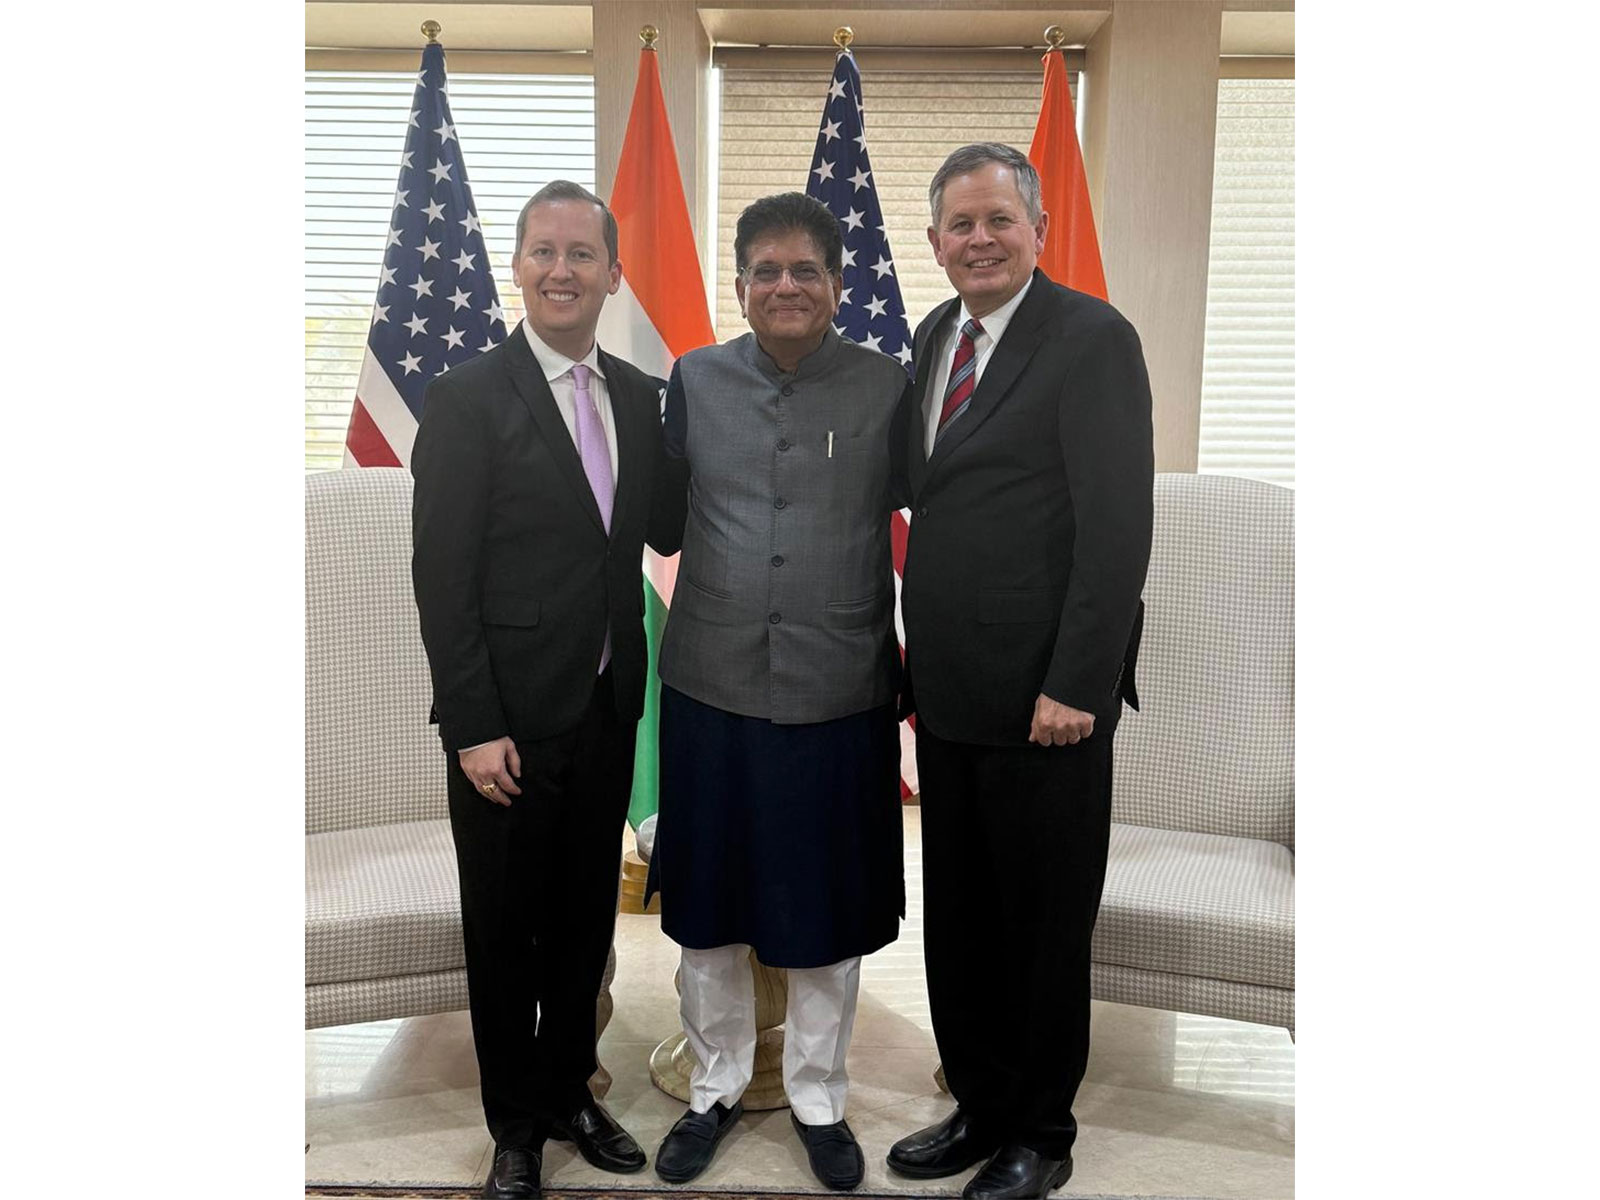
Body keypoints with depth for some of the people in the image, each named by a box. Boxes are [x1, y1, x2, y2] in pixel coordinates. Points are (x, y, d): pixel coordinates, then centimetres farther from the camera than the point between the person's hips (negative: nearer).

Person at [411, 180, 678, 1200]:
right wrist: (474, 728, -15)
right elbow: (442, 578, -12)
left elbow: (655, 530, 8)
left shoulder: (640, 397, 6)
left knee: (587, 916, 18)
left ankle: (570, 1092, 40)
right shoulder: (469, 400, -10)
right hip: (510, 718, -4)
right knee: (506, 927, 12)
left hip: (608, 708, 5)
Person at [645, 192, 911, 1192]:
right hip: (710, 692, 2)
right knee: (707, 909, 15)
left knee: (828, 918, 13)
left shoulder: (889, 388, -4)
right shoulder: (694, 380, 1)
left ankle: (819, 1098, 37)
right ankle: (717, 1086, 39)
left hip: (840, 697, -1)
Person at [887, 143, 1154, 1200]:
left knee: (1043, 927, 10)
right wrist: (918, 655, 8)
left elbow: (1118, 527, -15)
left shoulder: (1093, 338, -10)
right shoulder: (935, 336, 13)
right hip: (948, 694, 7)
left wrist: (1073, 686, -19)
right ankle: (981, 1107, 37)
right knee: (957, 923, 17)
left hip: (1044, 703, -7)